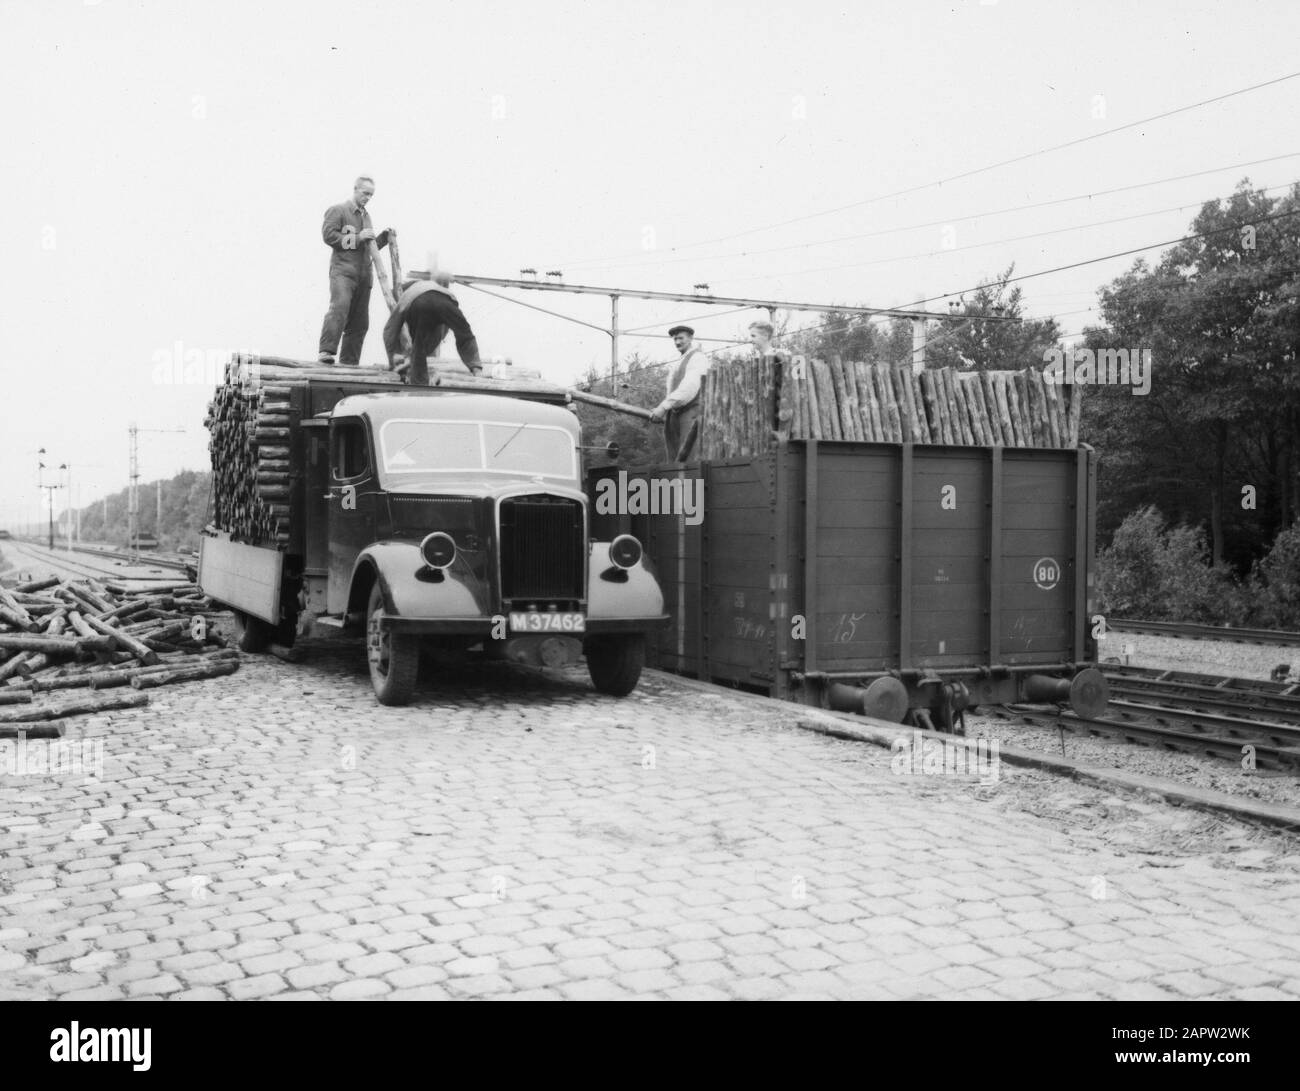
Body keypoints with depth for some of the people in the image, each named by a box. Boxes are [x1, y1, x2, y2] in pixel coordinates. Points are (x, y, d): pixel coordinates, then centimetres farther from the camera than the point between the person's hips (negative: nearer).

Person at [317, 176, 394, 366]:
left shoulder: (366, 216, 26)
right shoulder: (337, 210, 4)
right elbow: (328, 235, -10)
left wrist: (385, 236, 15)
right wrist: (357, 237, -13)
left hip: (364, 275, 7)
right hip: (342, 270, -7)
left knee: (360, 322, 3)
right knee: (339, 307, -27)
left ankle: (349, 361, 8)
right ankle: (326, 351, -33)